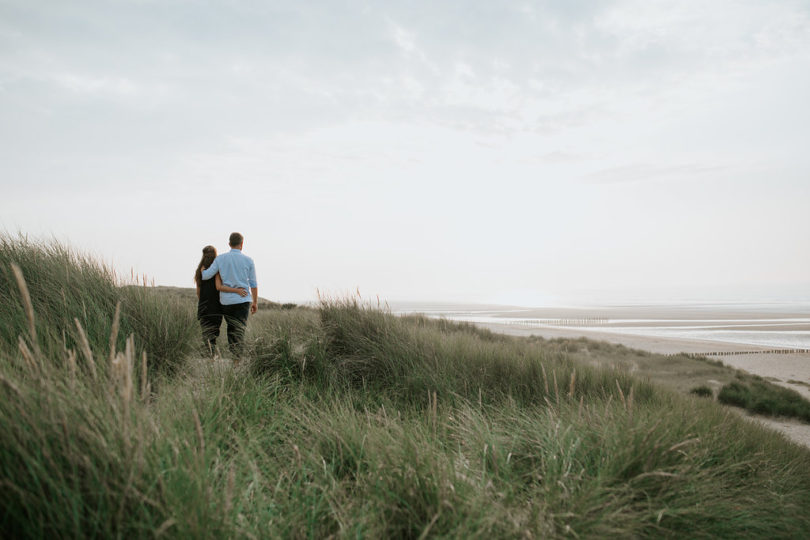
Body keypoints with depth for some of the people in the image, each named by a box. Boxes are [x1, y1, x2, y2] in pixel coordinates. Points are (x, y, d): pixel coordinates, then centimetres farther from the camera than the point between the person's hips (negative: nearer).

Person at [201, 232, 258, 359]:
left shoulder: (220, 259, 0)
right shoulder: (248, 260, -2)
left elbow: (206, 276, -4)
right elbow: (253, 284, 1)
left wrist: (201, 270, 20)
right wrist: (255, 302, 11)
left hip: (226, 301, 2)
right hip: (242, 300, -2)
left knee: (231, 327, 16)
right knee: (240, 330, -3)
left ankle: (232, 353, 15)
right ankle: (237, 359, -11)